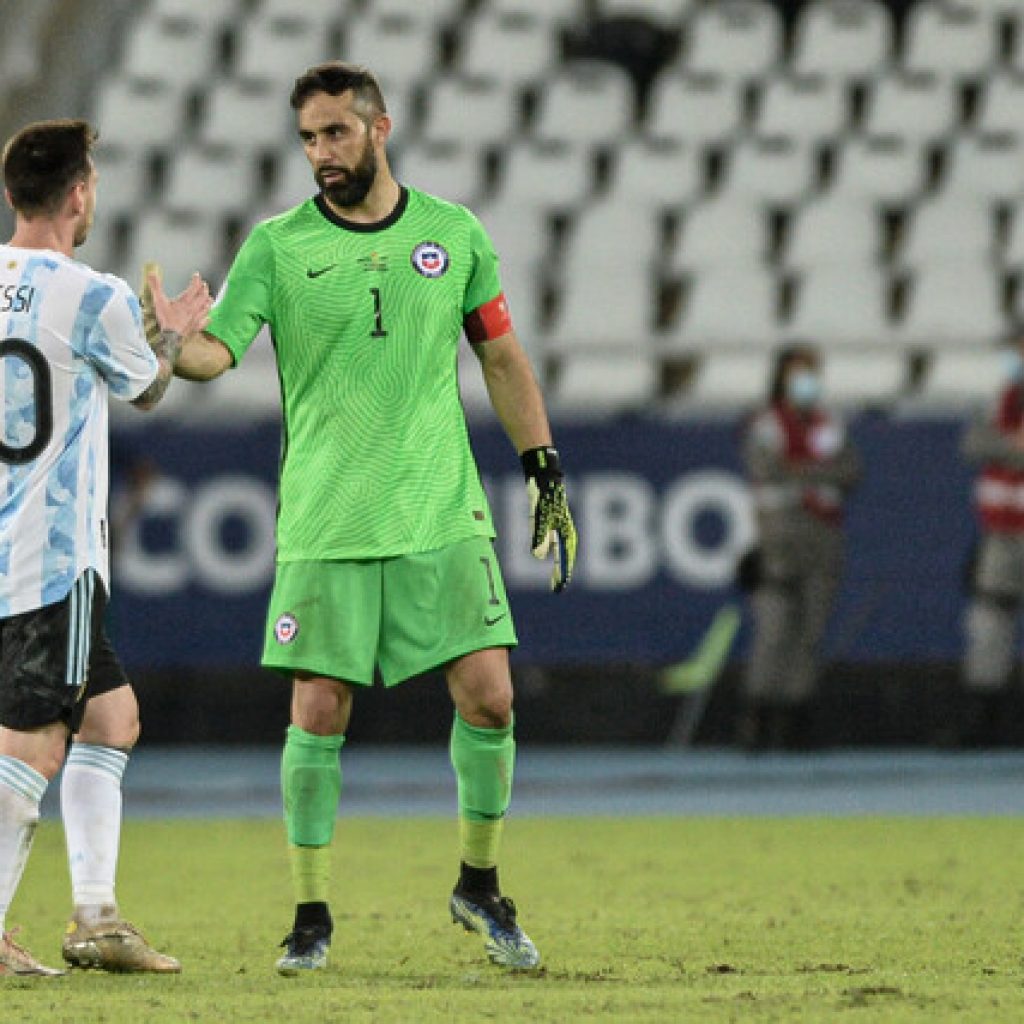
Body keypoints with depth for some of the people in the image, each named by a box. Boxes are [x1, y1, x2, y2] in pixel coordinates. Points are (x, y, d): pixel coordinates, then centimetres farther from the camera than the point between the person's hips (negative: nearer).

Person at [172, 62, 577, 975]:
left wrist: (545, 472, 13)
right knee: (318, 712, -4)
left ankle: (480, 883, 15)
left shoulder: (454, 233, 6)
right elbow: (215, 350, -10)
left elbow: (502, 356, 15)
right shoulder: (277, 246, 0)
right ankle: (312, 915, 7)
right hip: (324, 524, -1)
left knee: (488, 697, -5)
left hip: (442, 516, 2)